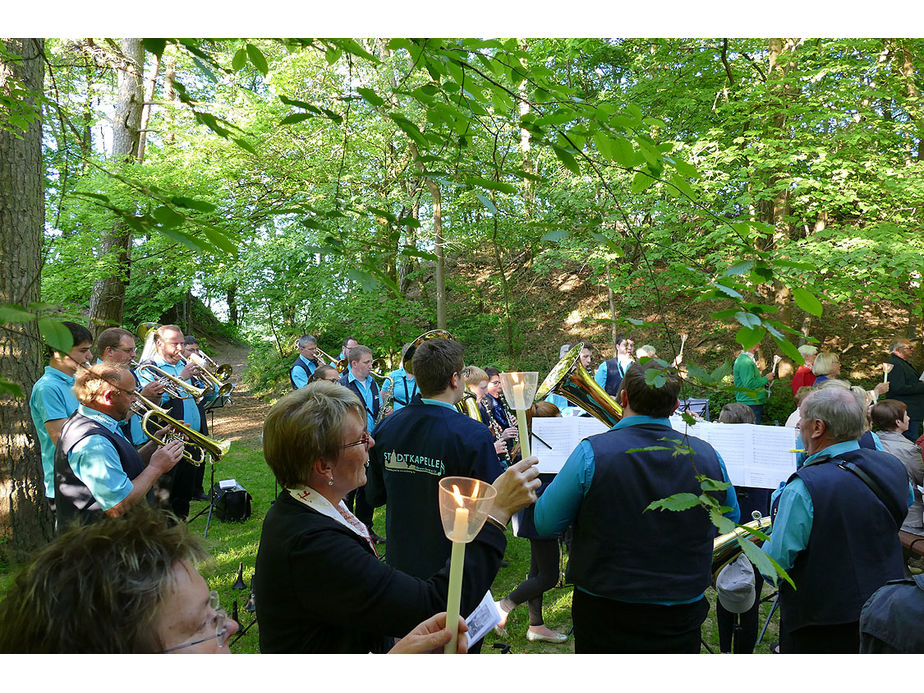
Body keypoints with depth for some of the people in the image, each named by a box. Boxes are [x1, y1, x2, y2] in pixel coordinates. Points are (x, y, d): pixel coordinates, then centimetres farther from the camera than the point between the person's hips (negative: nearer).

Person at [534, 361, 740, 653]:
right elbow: (731, 520, 10)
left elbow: (545, 524, -10)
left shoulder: (592, 453, -19)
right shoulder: (707, 456, -8)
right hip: (680, 620, 3)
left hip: (603, 619, -2)